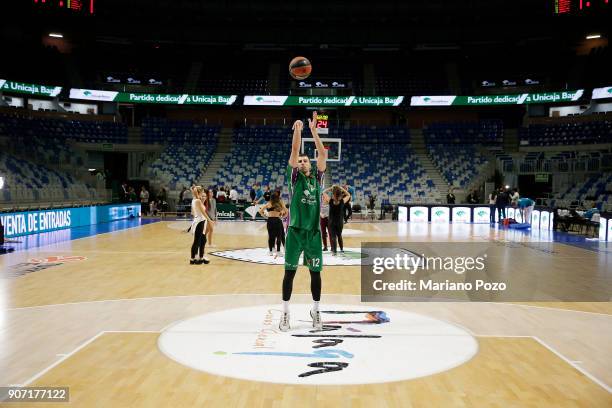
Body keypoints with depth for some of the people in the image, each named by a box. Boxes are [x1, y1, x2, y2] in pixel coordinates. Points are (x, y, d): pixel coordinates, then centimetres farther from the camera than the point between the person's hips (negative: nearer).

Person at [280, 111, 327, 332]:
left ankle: (315, 311, 23)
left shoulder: (317, 177, 9)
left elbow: (323, 154, -2)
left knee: (315, 272, 9)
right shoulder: (294, 176, 5)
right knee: (290, 271, 2)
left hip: (313, 232, 2)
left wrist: (314, 130, -7)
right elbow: (294, 152, -9)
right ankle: (285, 313, 12)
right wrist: (298, 130, -18)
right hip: (295, 231, -2)